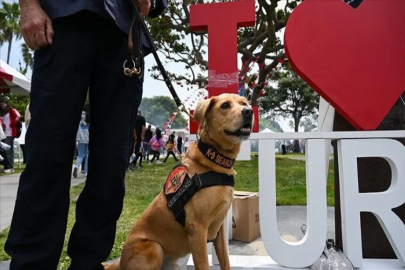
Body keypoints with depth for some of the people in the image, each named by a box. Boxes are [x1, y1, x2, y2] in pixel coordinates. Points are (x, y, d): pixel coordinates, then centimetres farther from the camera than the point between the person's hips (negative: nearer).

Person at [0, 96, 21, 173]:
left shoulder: (12, 111, -6)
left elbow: (18, 116, -19)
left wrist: (12, 124, -9)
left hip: (10, 134, -7)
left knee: (9, 150, -6)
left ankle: (10, 167, -2)